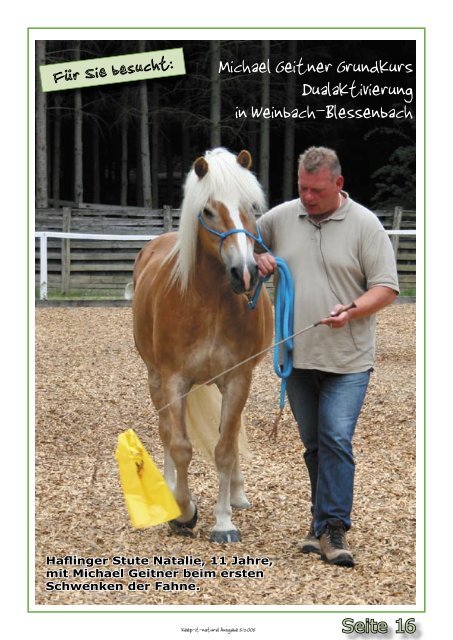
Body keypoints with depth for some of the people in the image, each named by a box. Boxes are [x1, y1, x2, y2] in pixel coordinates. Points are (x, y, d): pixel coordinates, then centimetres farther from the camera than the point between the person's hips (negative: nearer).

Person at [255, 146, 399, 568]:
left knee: (336, 439, -14)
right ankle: (324, 522, 22)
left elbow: (386, 288, -6)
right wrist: (257, 258, -1)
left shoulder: (364, 224, -6)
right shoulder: (281, 217, 5)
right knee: (313, 444, 11)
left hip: (347, 360, -4)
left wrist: (352, 310, -23)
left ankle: (332, 529, -12)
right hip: (297, 357, 4)